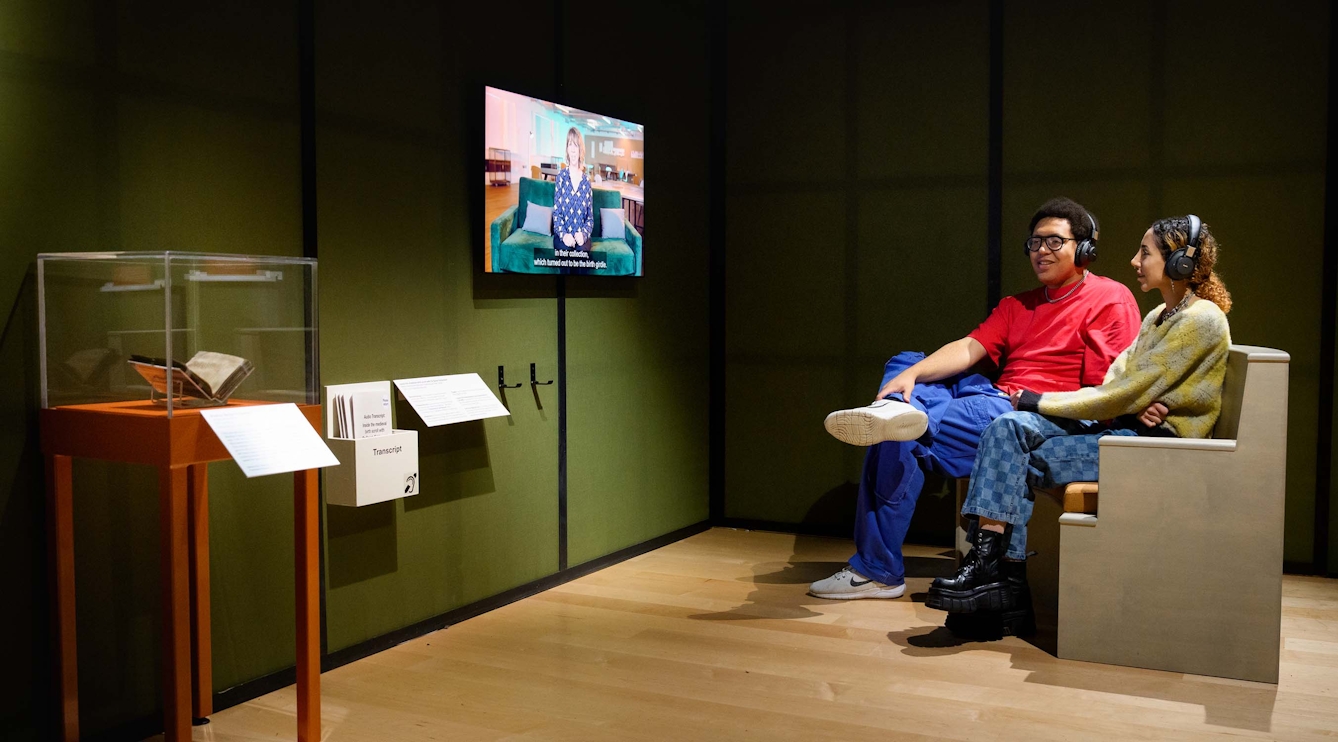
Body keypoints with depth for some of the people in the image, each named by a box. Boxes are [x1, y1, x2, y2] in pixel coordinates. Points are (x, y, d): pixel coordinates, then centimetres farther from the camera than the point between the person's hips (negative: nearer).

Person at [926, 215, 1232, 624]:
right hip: (1122, 426, 8)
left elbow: (1125, 396, -16)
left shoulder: (1202, 319, -12)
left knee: (1024, 463, -19)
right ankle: (985, 557, -24)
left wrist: (1042, 401, -10)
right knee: (1008, 428, -14)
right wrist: (1137, 405, -12)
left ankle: (1006, 577, -7)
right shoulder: (1159, 317, 18)